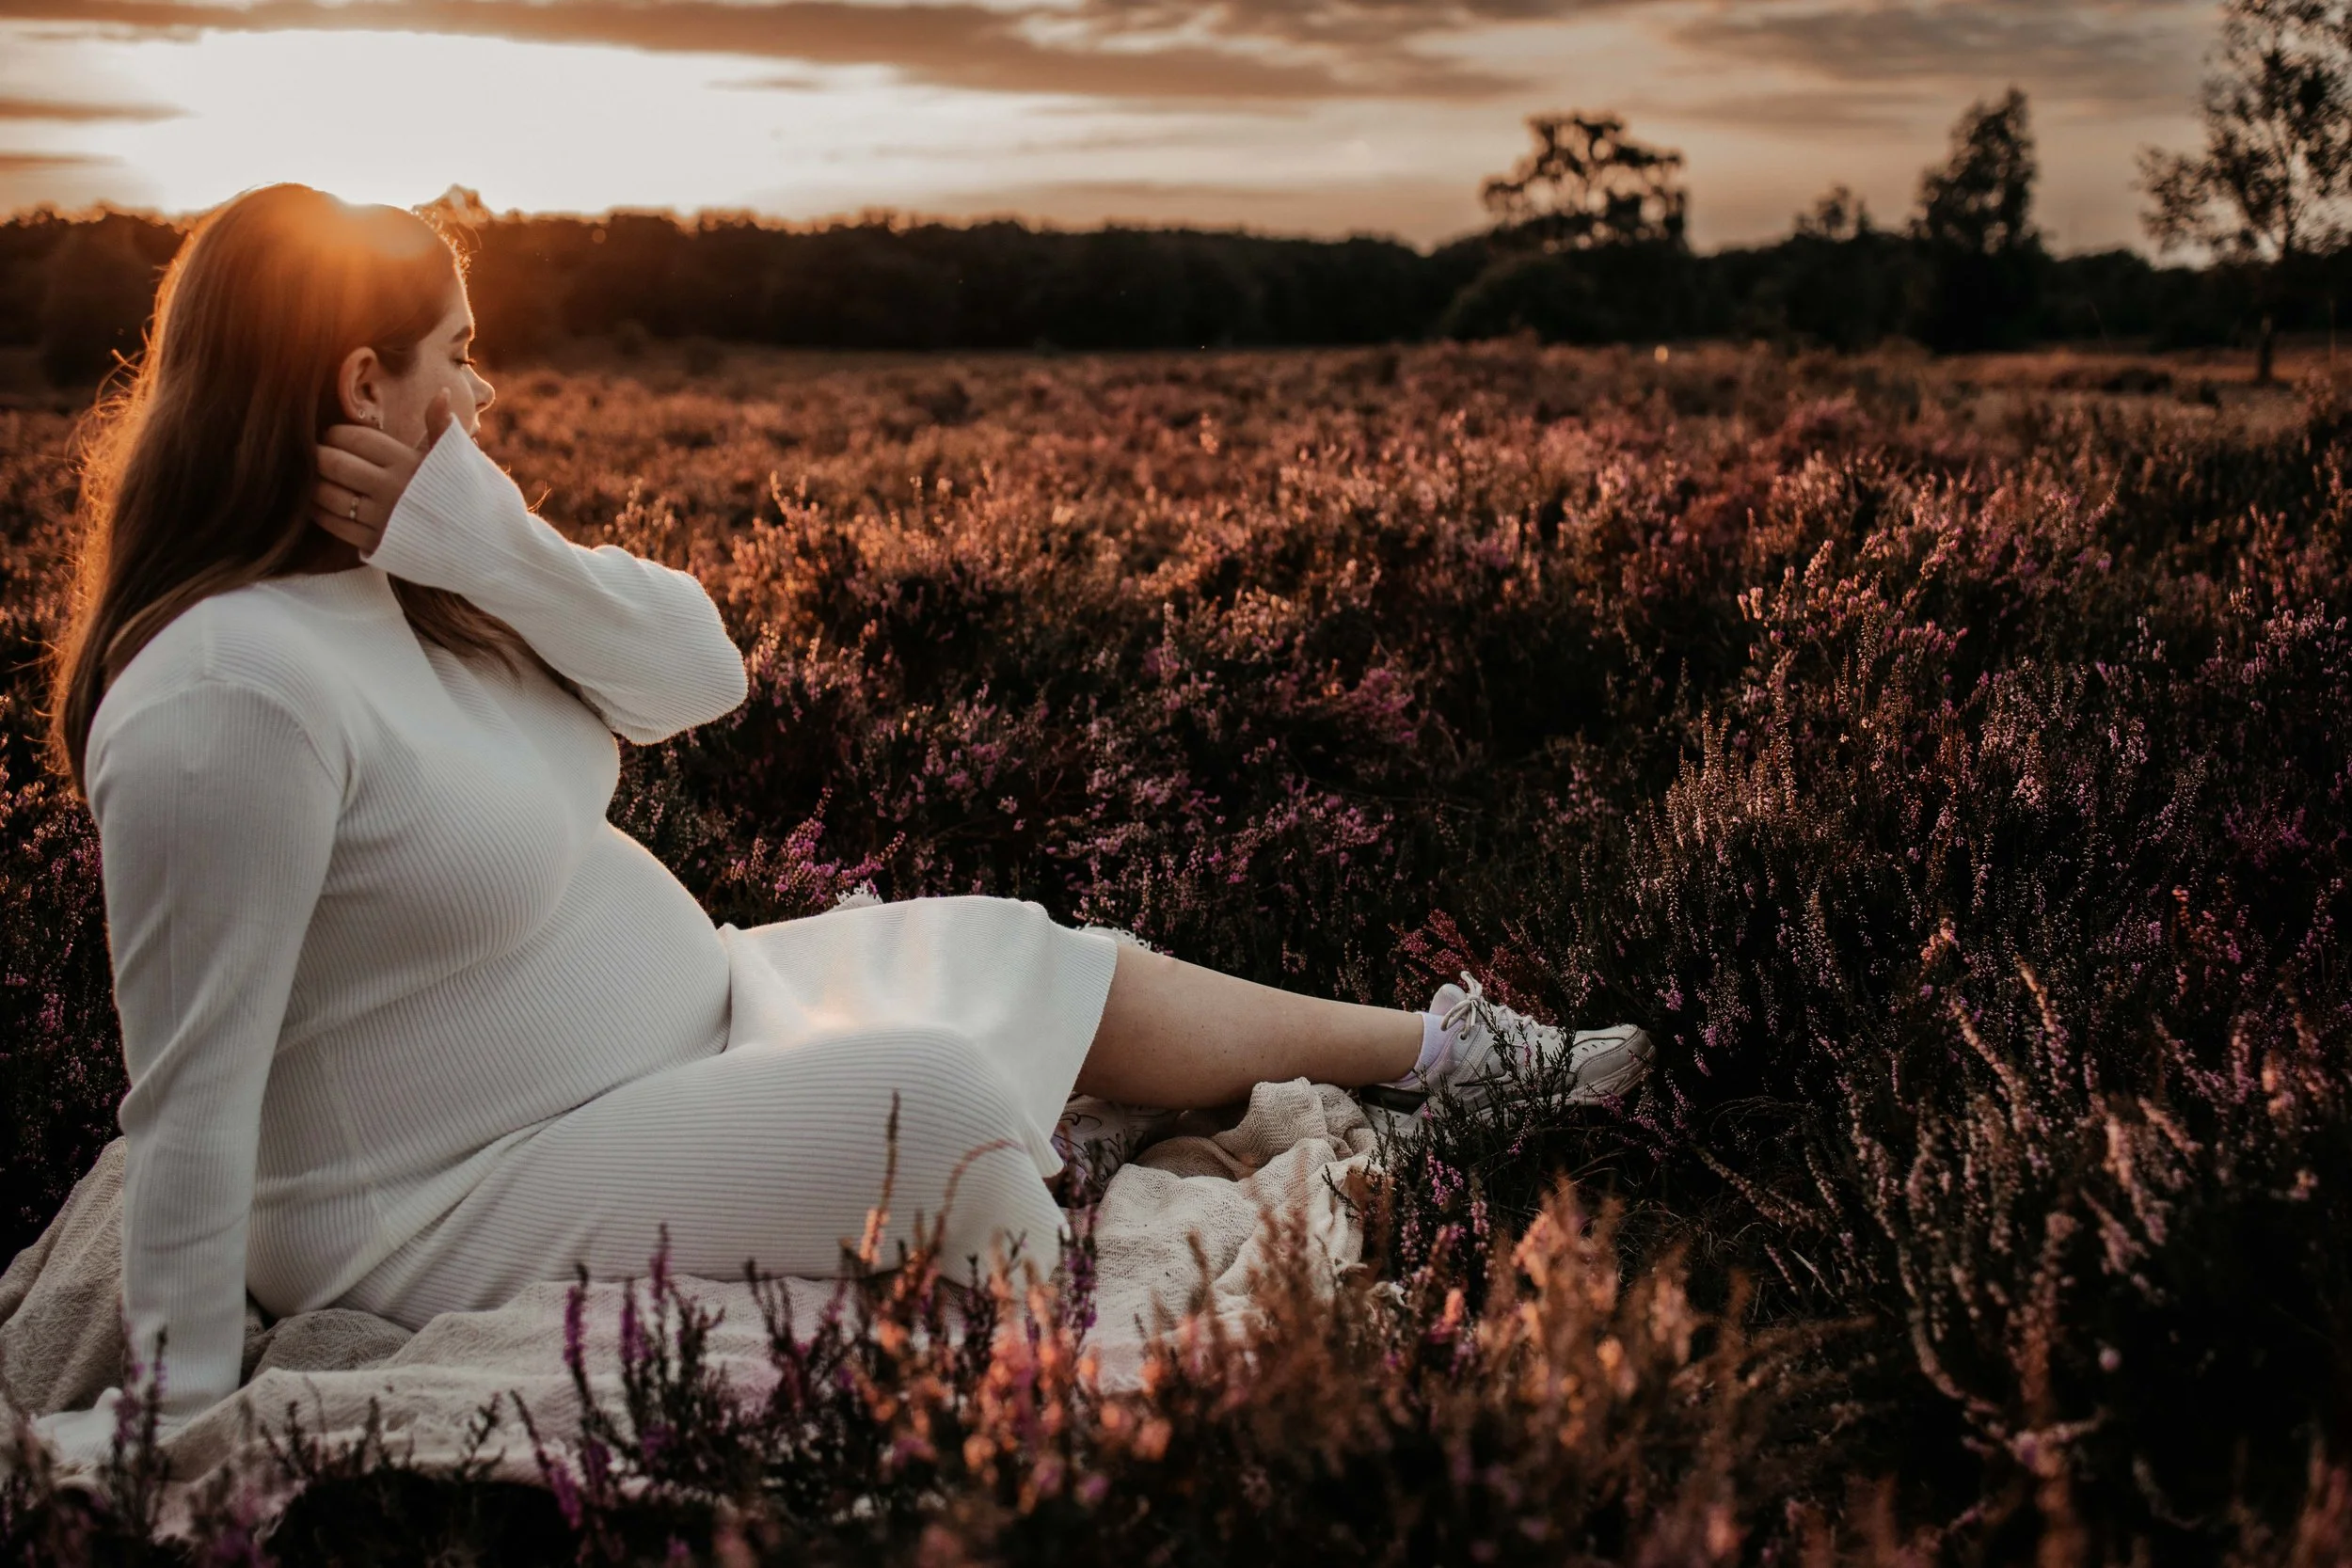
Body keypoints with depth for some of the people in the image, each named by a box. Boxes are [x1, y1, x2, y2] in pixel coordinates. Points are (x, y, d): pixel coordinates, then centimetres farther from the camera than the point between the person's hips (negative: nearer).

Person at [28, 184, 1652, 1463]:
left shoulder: (401, 576, 0)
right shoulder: (235, 691, -28)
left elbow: (700, 668, -5)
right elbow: (196, 1084, -26)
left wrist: (476, 534, -19)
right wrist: (181, 1412, -23)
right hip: (468, 1206, -9)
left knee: (1036, 960, 10)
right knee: (939, 1097, -27)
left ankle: (1453, 1048, 25)